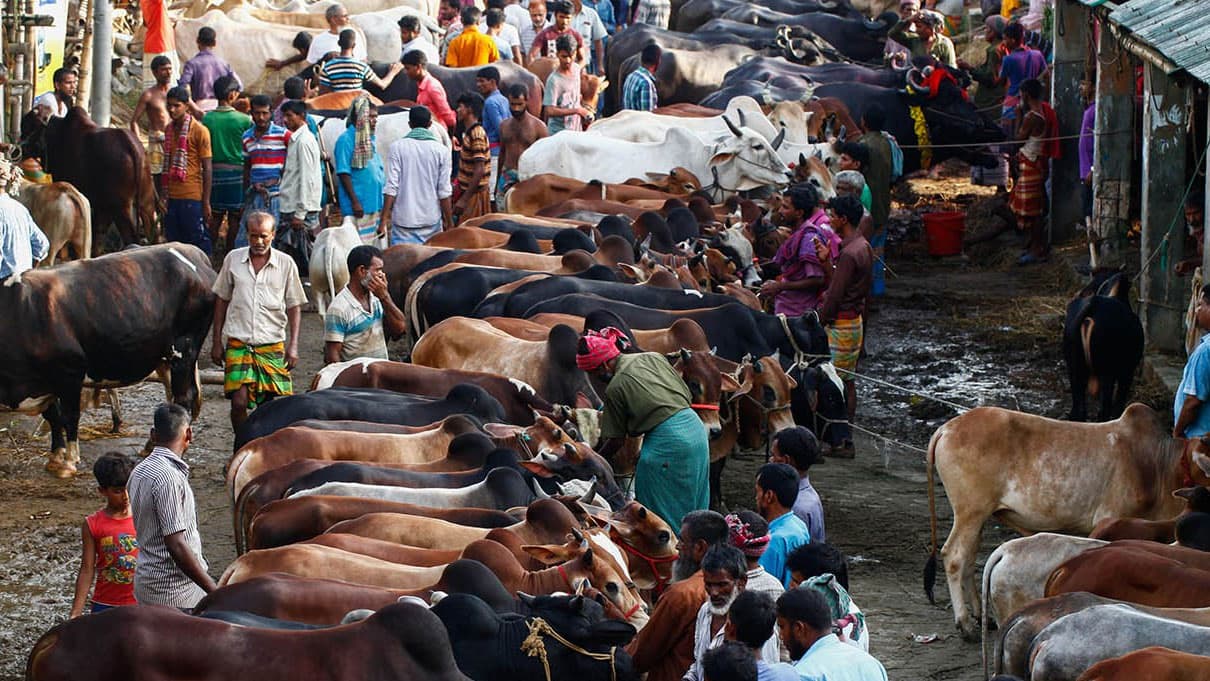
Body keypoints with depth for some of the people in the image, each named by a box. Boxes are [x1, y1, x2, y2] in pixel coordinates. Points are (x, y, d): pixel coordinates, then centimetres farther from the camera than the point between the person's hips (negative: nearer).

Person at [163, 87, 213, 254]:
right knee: (173, 241, 7)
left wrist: (206, 202, -9)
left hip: (192, 198, -6)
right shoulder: (169, 130, 12)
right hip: (172, 197, 6)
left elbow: (207, 168, -6)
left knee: (198, 241, -3)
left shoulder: (199, 131, -7)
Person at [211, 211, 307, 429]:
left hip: (272, 345, 0)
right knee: (239, 402, -11)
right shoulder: (233, 259, 5)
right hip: (238, 343, 0)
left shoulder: (286, 264, 3)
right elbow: (222, 301, 13)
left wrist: (293, 345, -2)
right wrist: (217, 342, 11)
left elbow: (294, 307, 7)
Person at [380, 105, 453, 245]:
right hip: (431, 220, 1)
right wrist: (449, 223, 9)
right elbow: (444, 191, 0)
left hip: (403, 221, -1)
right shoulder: (441, 150, -1)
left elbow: (391, 187, -6)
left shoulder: (397, 147, -3)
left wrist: (384, 220, -3)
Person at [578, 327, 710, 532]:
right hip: (695, 426, 7)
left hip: (667, 442, -7)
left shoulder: (615, 388, -6)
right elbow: (687, 396, 14)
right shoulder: (653, 358, 11)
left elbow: (616, 440, 1)